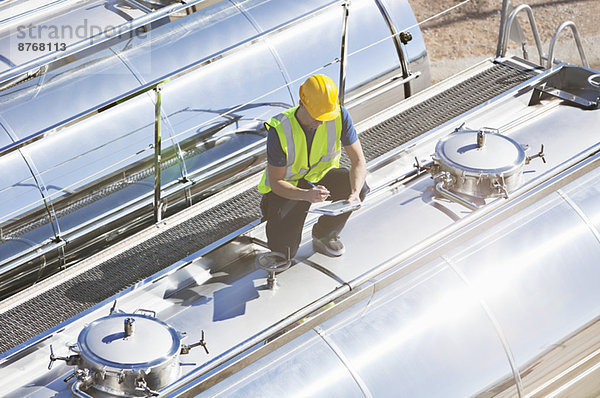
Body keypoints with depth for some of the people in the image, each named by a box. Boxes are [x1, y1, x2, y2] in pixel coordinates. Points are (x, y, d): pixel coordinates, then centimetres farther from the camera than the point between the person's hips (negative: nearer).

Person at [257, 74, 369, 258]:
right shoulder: (279, 130, -31)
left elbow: (359, 161, -20)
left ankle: (324, 236, -2)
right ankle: (270, 209, 19)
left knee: (360, 187, -27)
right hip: (286, 186, -3)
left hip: (320, 175, 3)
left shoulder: (339, 115, -24)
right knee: (284, 252, -16)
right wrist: (307, 195, -44)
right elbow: (276, 182, -24)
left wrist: (355, 194, -41)